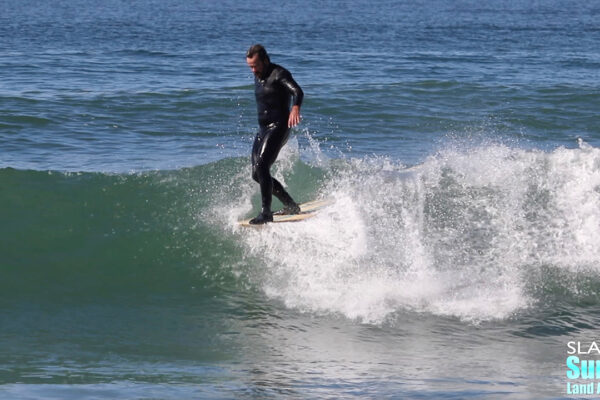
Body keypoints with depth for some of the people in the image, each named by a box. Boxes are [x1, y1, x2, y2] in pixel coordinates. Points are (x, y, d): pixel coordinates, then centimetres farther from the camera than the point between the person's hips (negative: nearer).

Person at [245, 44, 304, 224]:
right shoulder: (258, 76, 14)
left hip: (278, 127, -9)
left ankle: (266, 212, -21)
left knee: (261, 166, -23)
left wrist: (295, 108, -50)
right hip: (263, 129, 9)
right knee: (257, 174, 5)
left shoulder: (279, 74, -12)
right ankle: (291, 205, 16)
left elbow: (297, 91, -29)